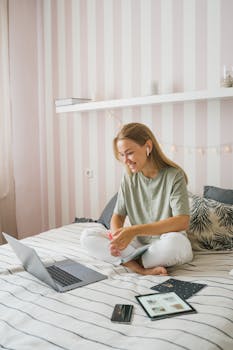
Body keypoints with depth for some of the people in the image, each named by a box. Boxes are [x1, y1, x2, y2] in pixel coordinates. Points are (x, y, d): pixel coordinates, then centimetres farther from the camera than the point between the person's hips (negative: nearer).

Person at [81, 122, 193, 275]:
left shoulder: (173, 175, -12)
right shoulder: (129, 178, 4)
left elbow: (182, 221, -22)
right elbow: (118, 215, 5)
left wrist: (135, 230, -30)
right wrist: (116, 236, -20)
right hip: (138, 244, 5)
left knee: (175, 242, -40)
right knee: (87, 236, -13)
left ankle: (133, 262, -14)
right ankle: (144, 269, -23)